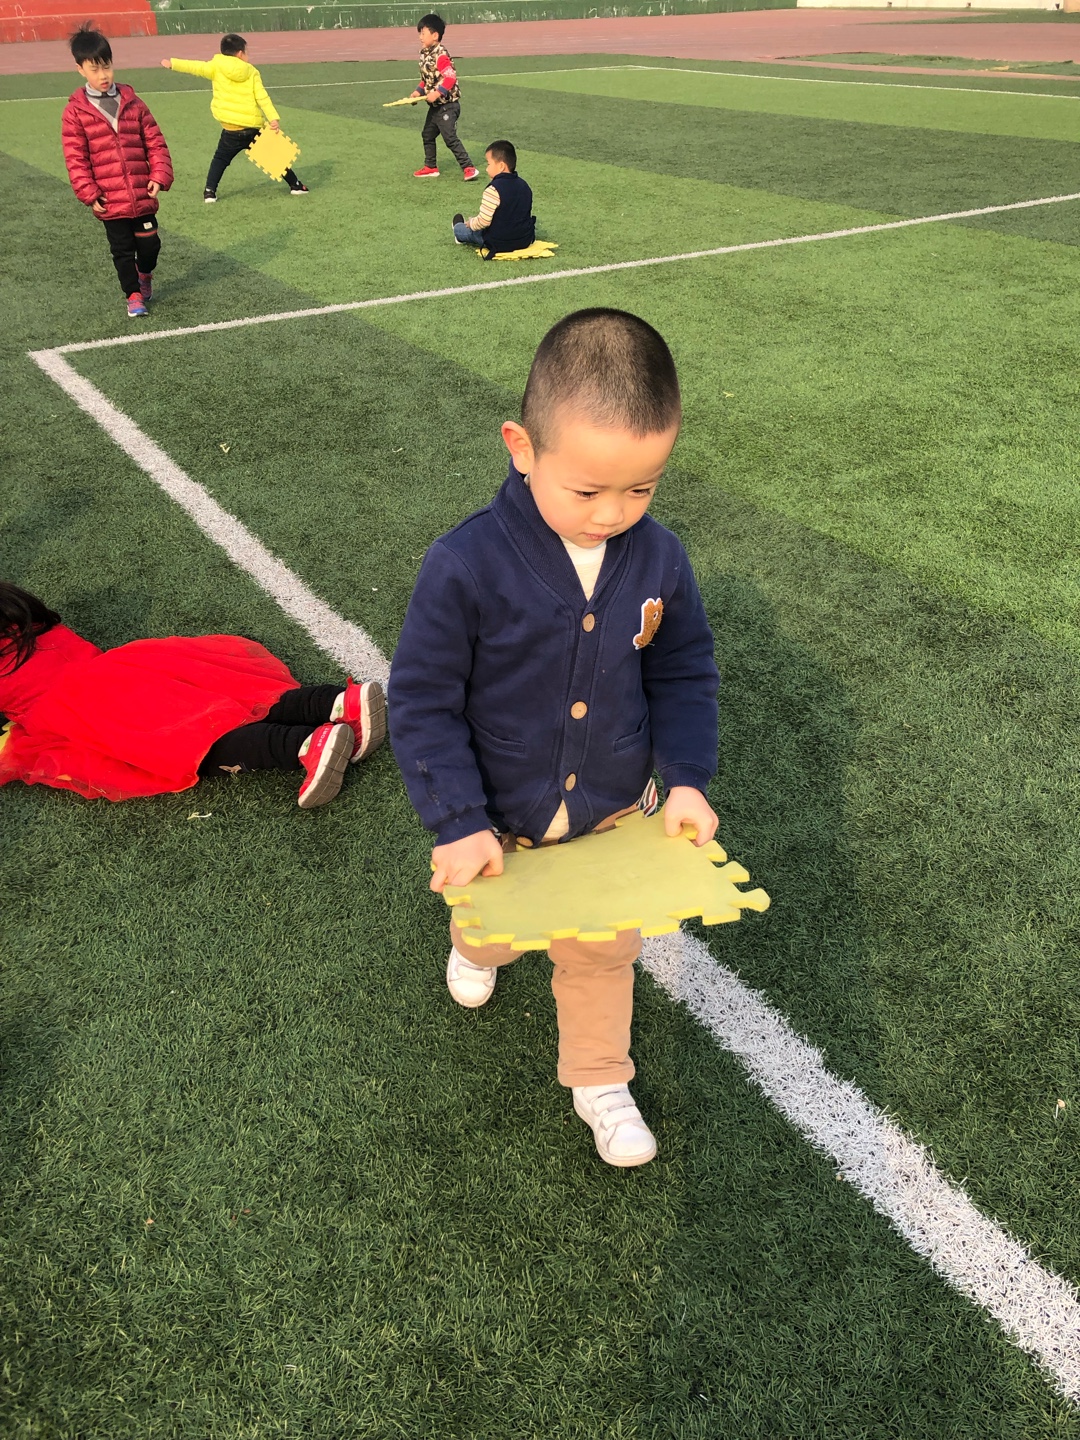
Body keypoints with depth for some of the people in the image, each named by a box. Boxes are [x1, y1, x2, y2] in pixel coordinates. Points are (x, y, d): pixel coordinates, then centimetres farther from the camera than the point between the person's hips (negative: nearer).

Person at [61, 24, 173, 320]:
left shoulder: (132, 102, 4)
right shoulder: (75, 111, -4)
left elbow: (155, 142, 6)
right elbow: (75, 158, -5)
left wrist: (160, 176, -6)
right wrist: (89, 193, -11)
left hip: (143, 196, 2)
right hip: (110, 201, -2)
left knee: (150, 243, 10)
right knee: (122, 250, 5)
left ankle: (145, 274, 41)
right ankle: (133, 294, 19)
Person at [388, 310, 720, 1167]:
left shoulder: (659, 561, -16)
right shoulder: (466, 566, -28)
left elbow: (684, 675, -2)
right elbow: (422, 703, -20)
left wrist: (687, 779, -14)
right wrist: (458, 824, -22)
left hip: (614, 816, 2)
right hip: (498, 823, -1)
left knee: (603, 955, 21)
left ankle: (600, 1081, 47)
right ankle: (478, 948, 67)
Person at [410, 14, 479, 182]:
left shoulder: (441, 56, -20)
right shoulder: (424, 54, 8)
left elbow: (450, 78, -26)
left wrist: (437, 93, -32)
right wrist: (418, 91, 6)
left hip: (447, 105, -10)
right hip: (435, 106, 10)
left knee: (450, 138, -12)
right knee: (427, 135, 17)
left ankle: (469, 168, -8)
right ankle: (431, 167, 29)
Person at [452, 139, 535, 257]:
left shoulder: (493, 190, -23)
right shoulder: (524, 185, 1)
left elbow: (484, 221, -25)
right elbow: (528, 214, 11)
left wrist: (471, 223, 0)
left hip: (498, 243, -7)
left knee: (467, 230, 21)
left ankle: (458, 227, 53)